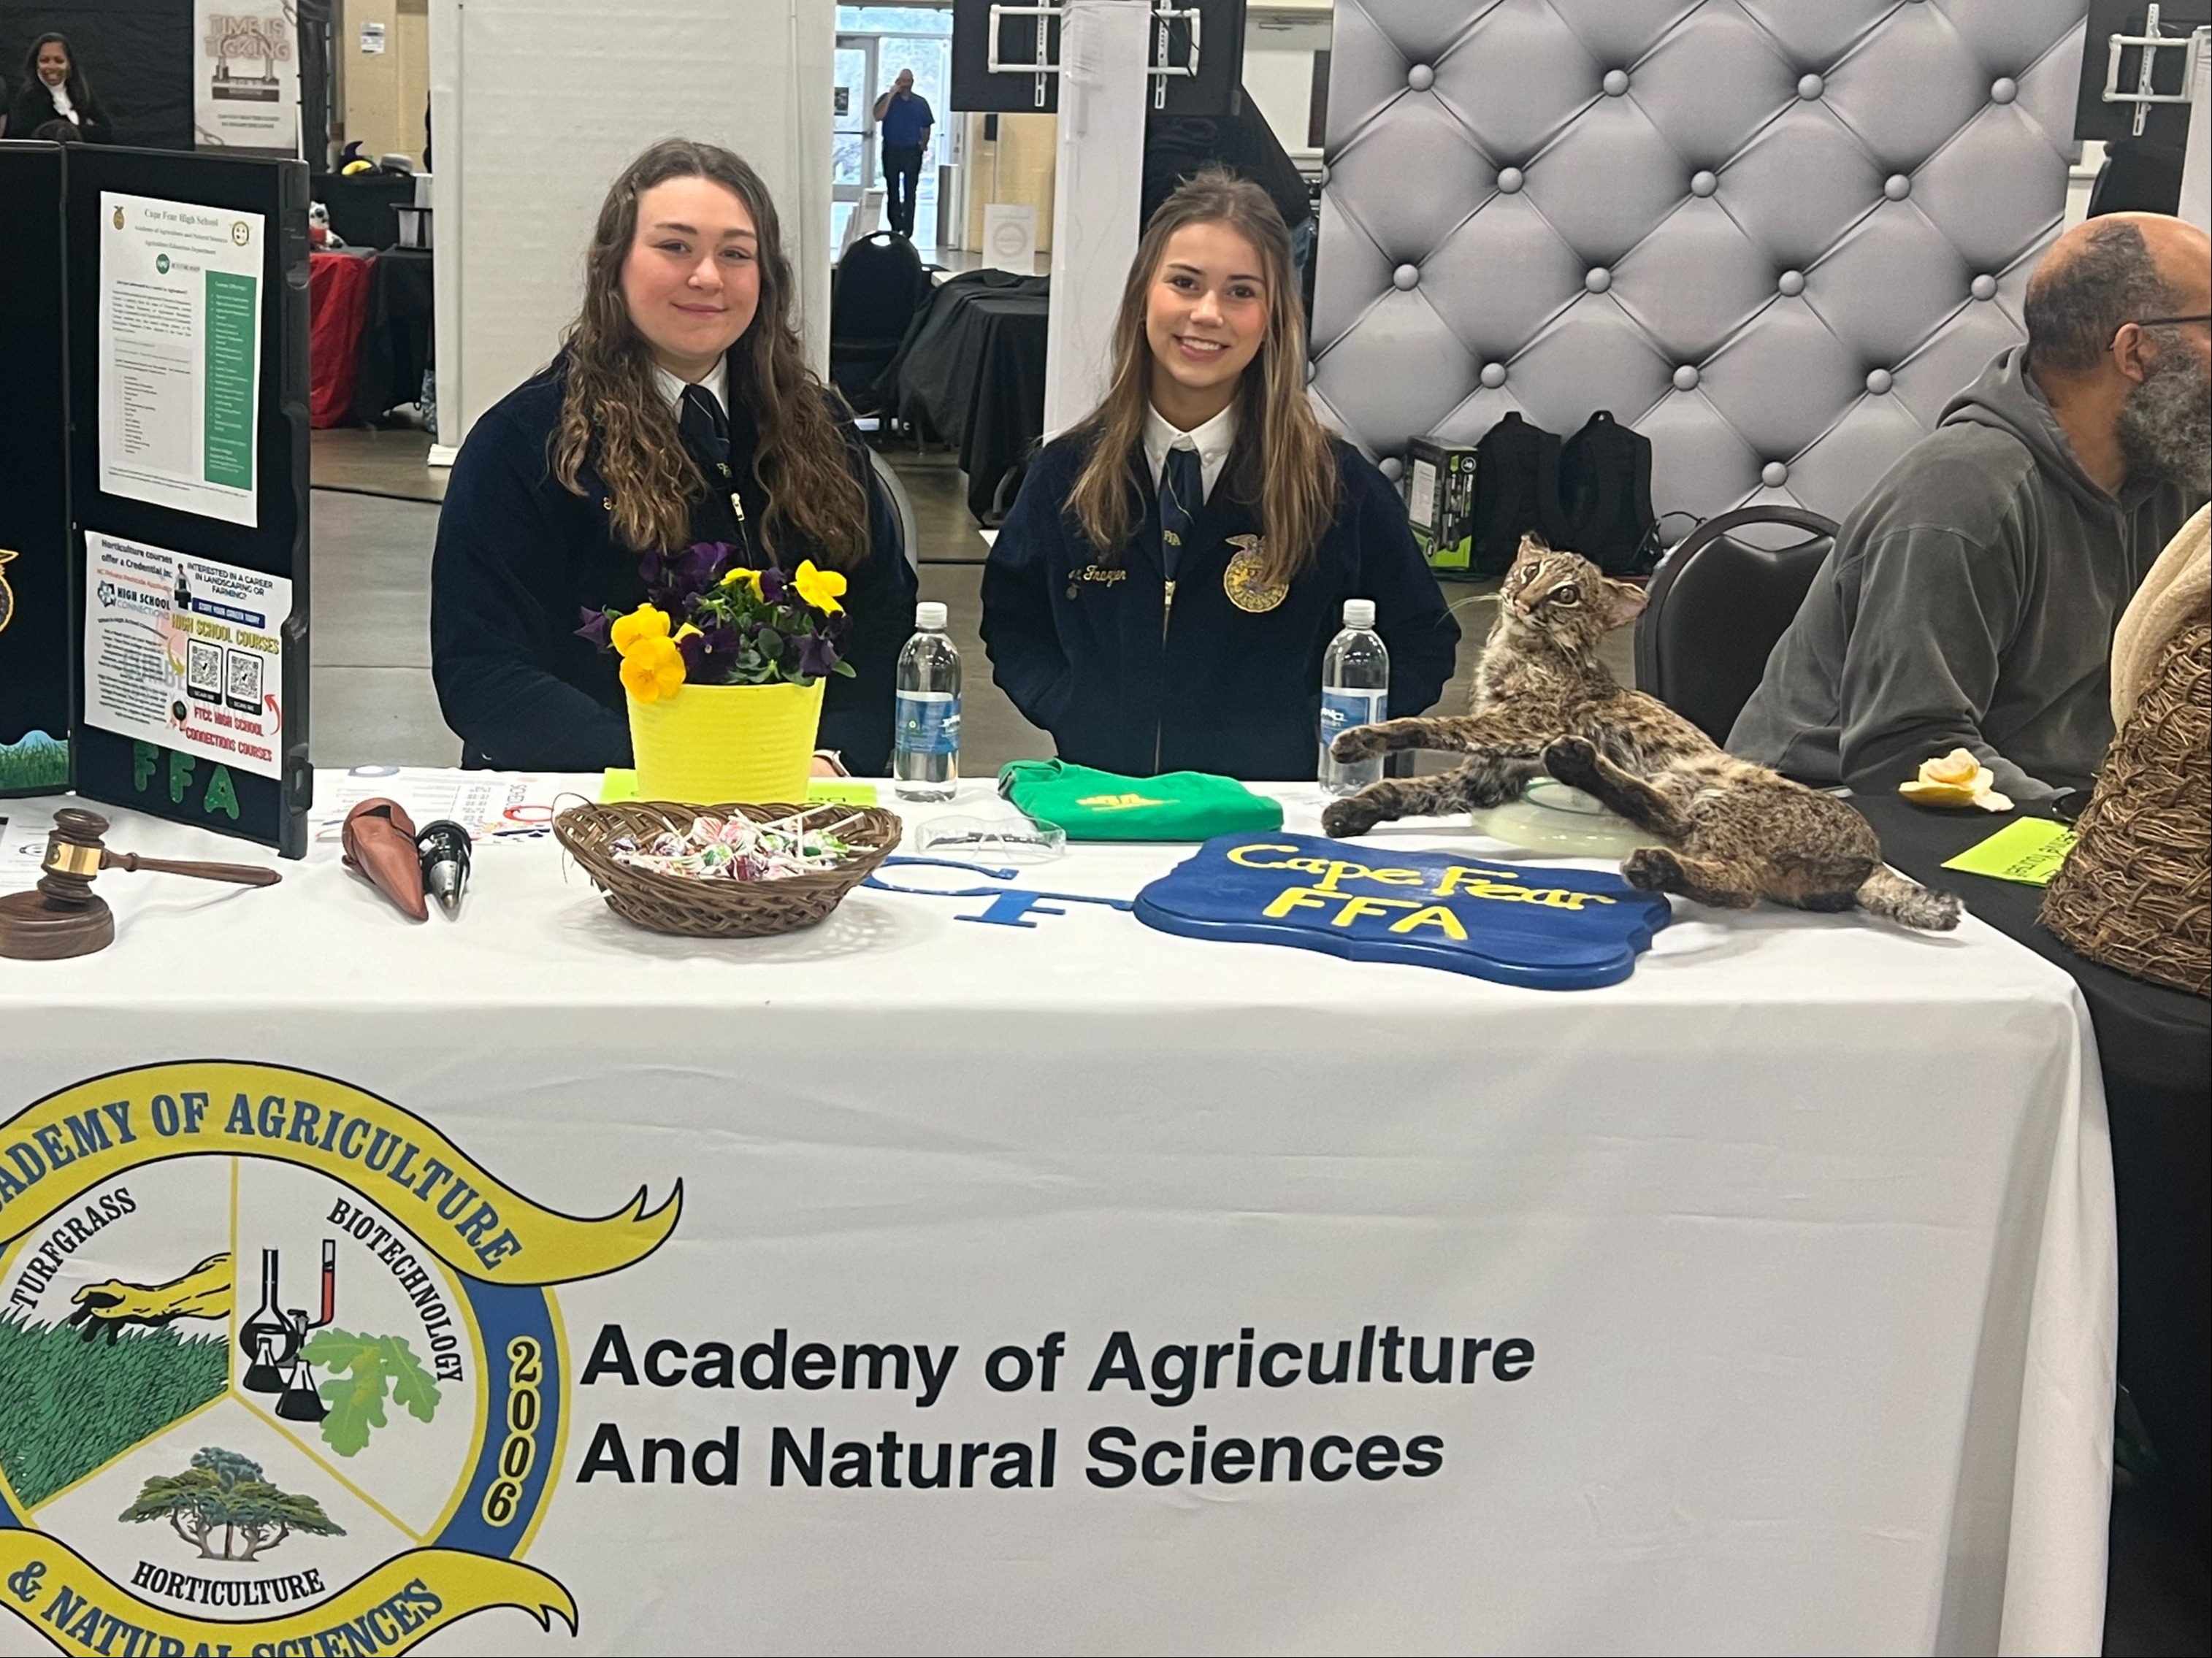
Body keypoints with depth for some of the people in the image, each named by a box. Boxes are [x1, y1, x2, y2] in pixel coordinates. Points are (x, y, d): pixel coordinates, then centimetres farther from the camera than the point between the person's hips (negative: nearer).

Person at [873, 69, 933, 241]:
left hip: (912, 151, 0)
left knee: (910, 194, -3)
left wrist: (924, 143, 1)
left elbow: (926, 127, 15)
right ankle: (895, 229, 14)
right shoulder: (887, 99, 2)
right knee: (892, 193, 6)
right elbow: (878, 116, -16)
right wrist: (891, 94, -17)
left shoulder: (921, 103, 8)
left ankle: (907, 231, -3)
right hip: (891, 151, 0)